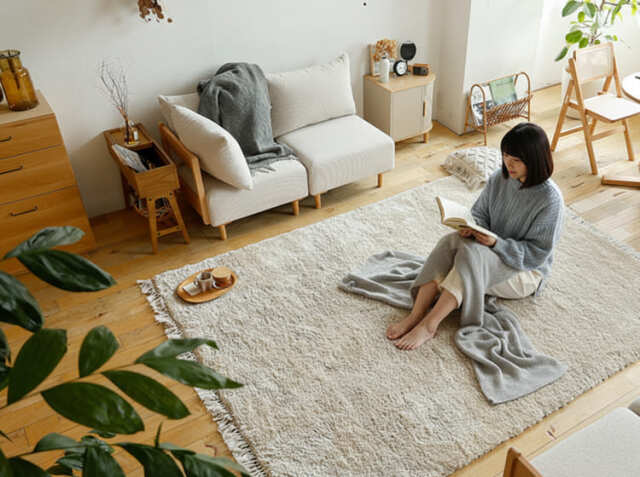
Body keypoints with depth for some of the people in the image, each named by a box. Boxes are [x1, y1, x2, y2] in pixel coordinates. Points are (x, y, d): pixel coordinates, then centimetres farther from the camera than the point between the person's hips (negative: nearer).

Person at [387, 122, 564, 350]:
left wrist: (497, 243, -30)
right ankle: (416, 315, -35)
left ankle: (429, 325, -37)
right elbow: (479, 213, 8)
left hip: (525, 272, -5)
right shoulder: (500, 178, -3)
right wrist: (473, 228, -16)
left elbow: (537, 253, -17)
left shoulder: (550, 199, -20)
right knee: (451, 240, -28)